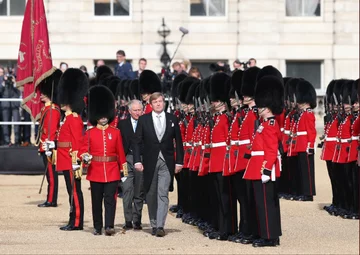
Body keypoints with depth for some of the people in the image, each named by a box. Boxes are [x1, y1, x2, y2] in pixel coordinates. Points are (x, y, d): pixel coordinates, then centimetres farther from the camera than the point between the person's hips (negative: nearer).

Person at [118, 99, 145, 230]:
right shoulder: (122, 124, 7)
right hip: (127, 159, 0)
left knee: (139, 192, 6)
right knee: (127, 190, -7)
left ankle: (137, 221, 13)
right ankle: (128, 221, -3)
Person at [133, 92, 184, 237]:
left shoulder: (172, 119, 5)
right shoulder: (143, 120, 3)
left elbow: (178, 142, 7)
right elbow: (137, 142, 1)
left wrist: (179, 162, 2)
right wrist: (137, 161, -7)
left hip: (167, 162, -1)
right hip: (150, 162, 1)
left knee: (163, 194, -10)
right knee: (151, 195, 7)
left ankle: (160, 226, -15)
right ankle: (154, 225, 18)